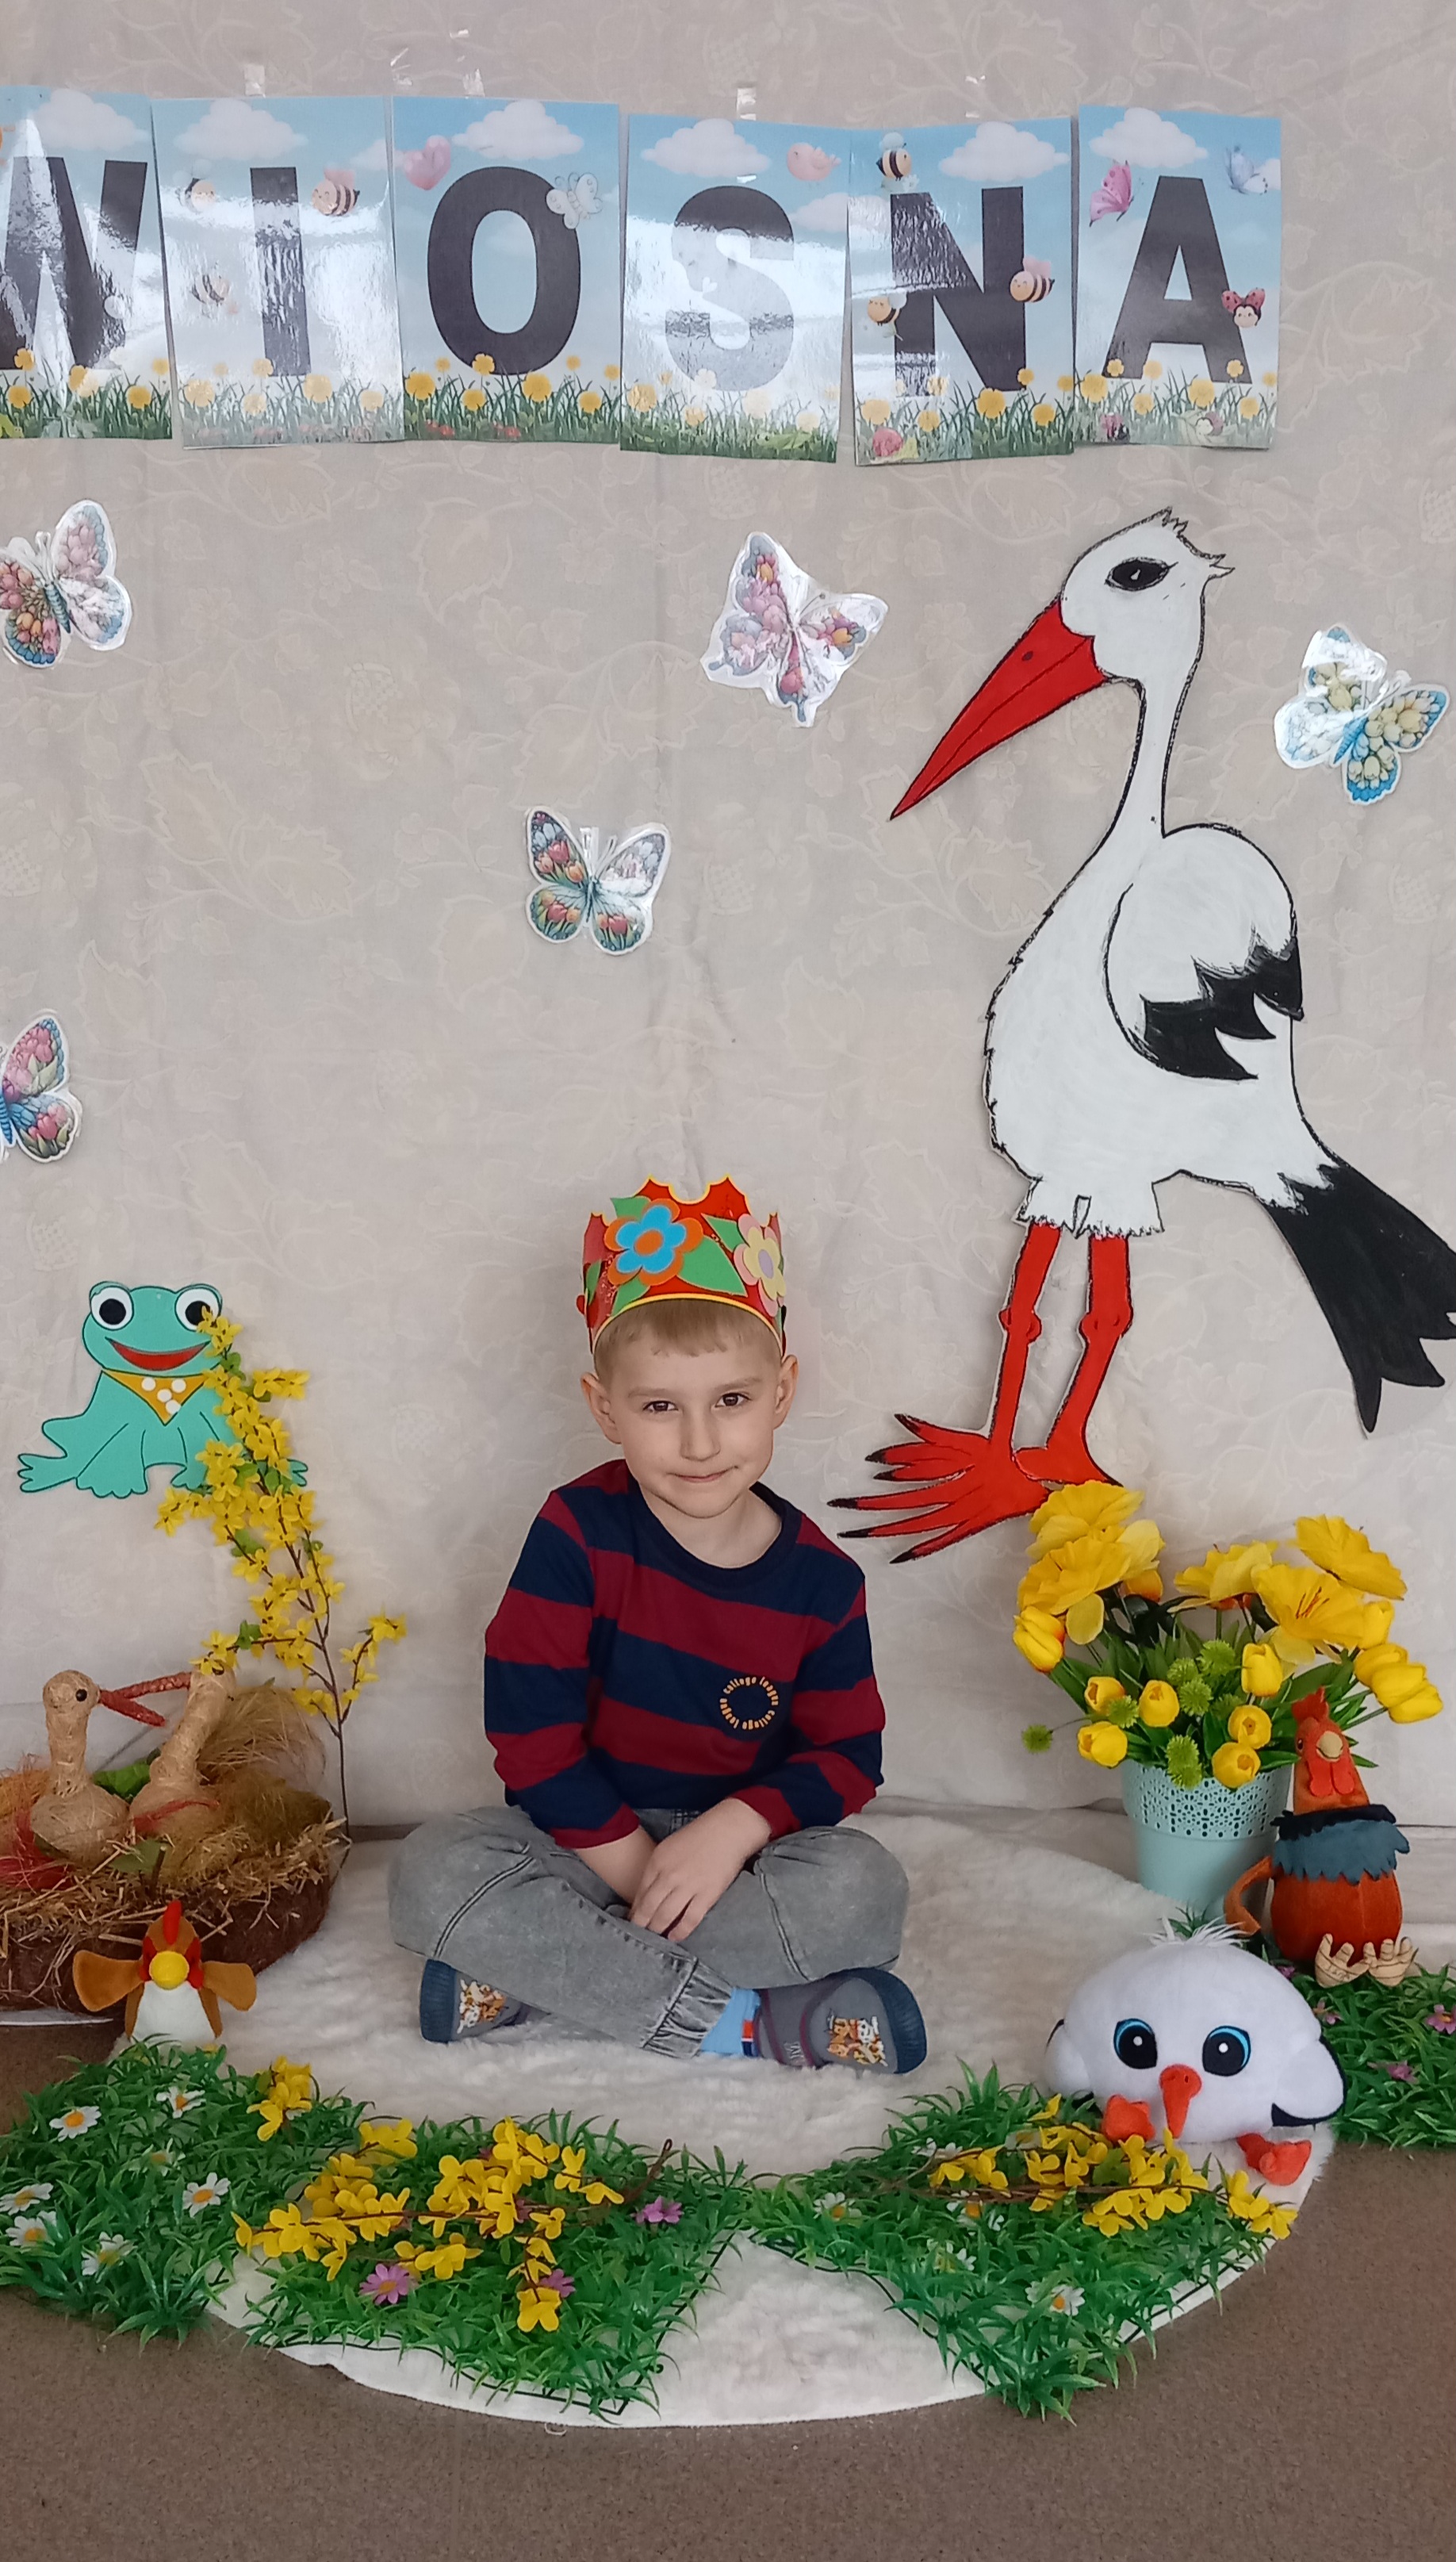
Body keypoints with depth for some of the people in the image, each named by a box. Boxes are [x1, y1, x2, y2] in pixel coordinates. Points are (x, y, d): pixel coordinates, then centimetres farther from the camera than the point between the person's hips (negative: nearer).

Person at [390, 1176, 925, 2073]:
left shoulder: (821, 1578, -7)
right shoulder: (580, 1531, -12)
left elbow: (848, 1754, -3)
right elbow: (528, 1725, -13)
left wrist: (733, 1829, -22)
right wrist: (630, 1861, -17)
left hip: (741, 1847, 1)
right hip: (588, 1838, -1)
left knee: (865, 1890, -29)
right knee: (434, 1873, -29)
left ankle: (539, 1972, -22)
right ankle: (739, 2018, -25)